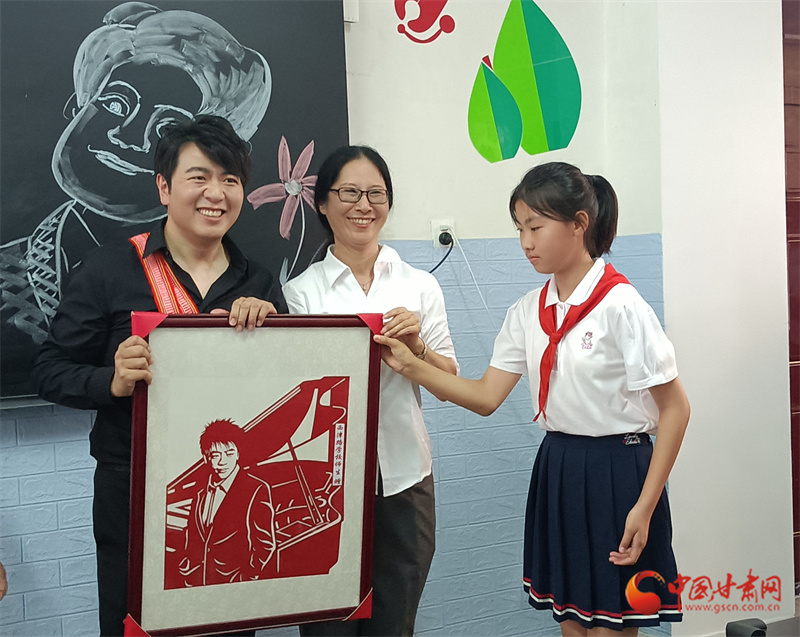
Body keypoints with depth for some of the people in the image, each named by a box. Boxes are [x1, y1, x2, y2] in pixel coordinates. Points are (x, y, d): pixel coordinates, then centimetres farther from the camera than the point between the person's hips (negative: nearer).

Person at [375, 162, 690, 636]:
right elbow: (486, 397, 2)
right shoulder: (528, 313, 5)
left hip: (616, 472, -6)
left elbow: (675, 409, -13)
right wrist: (410, 367, -10)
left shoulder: (620, 306, -15)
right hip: (557, 471, 6)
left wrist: (644, 508, -16)